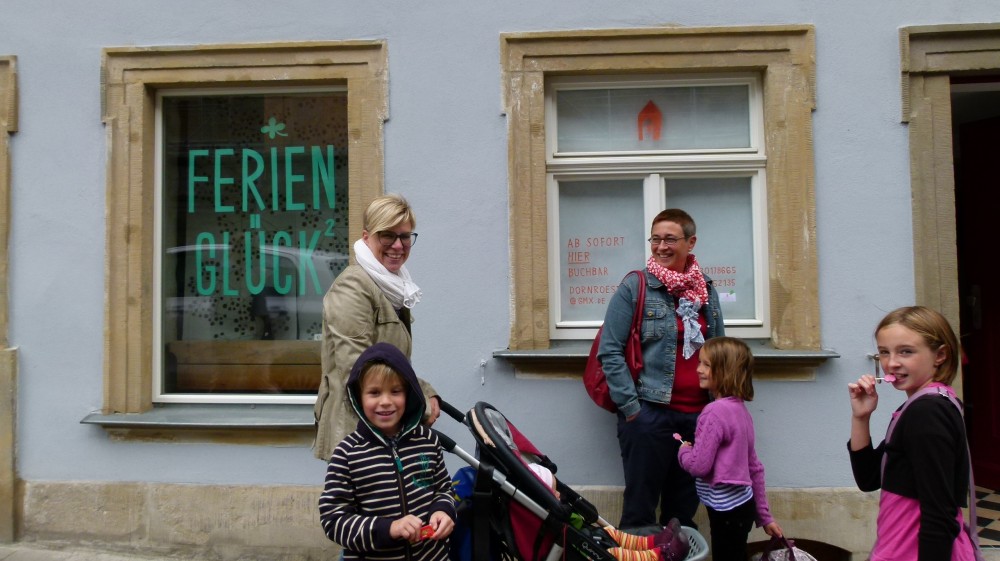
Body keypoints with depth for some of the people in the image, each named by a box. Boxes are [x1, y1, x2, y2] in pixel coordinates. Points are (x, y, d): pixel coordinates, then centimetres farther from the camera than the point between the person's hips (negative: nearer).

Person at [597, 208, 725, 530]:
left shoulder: (707, 289, 10)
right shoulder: (634, 287, -6)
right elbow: (610, 351, -8)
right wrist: (630, 406, -12)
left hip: (697, 415, 5)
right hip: (647, 414, -5)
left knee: (685, 506, 16)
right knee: (641, 506, 3)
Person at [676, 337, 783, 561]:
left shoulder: (715, 412, -20)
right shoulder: (741, 409, 8)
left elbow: (699, 465, -21)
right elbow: (755, 467, 13)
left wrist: (683, 450, 1)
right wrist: (765, 516, 18)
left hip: (727, 510, -9)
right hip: (742, 504, 9)